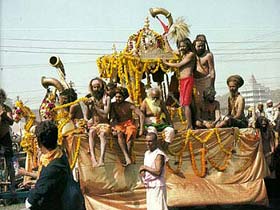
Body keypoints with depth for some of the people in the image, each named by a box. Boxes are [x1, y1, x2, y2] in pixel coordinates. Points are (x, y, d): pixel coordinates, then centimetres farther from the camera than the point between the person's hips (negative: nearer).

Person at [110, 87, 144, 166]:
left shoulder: (129, 105, -4)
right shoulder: (113, 105, 1)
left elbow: (141, 115, -8)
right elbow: (111, 118, -3)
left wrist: (141, 129, -17)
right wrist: (113, 128, -24)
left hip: (129, 124, -1)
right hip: (118, 124, 1)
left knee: (130, 133, -37)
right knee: (119, 134, -36)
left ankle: (128, 155, -38)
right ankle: (127, 157, -45)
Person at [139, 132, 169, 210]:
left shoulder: (159, 155, -15)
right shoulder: (147, 153, 12)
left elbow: (158, 172, -24)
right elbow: (143, 168, 20)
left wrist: (145, 167, -15)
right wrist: (142, 172, -2)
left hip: (157, 186, -9)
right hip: (149, 186, 9)